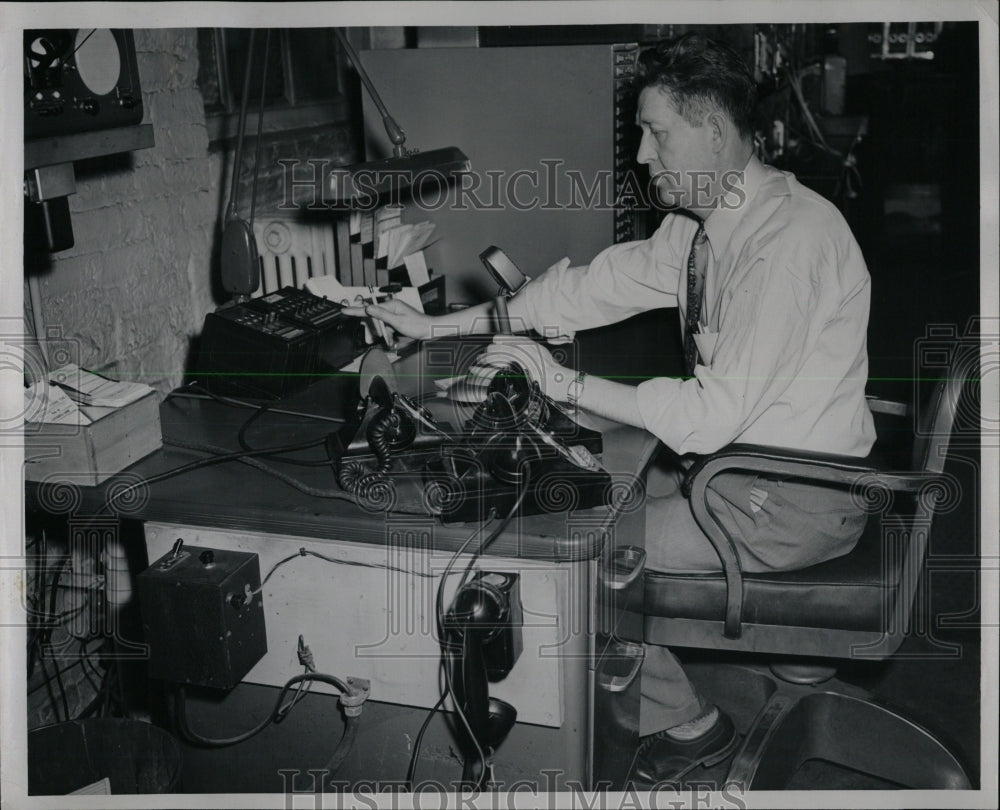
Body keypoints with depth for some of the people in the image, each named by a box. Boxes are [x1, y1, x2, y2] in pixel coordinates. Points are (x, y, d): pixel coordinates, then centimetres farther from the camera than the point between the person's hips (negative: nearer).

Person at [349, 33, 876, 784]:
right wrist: (438, 325, 3)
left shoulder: (789, 239, -26)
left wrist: (566, 383, -22)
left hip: (797, 500, -9)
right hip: (736, 458, 9)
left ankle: (687, 723, 12)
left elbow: (713, 414, -29)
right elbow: (597, 285, 6)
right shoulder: (700, 223, 2)